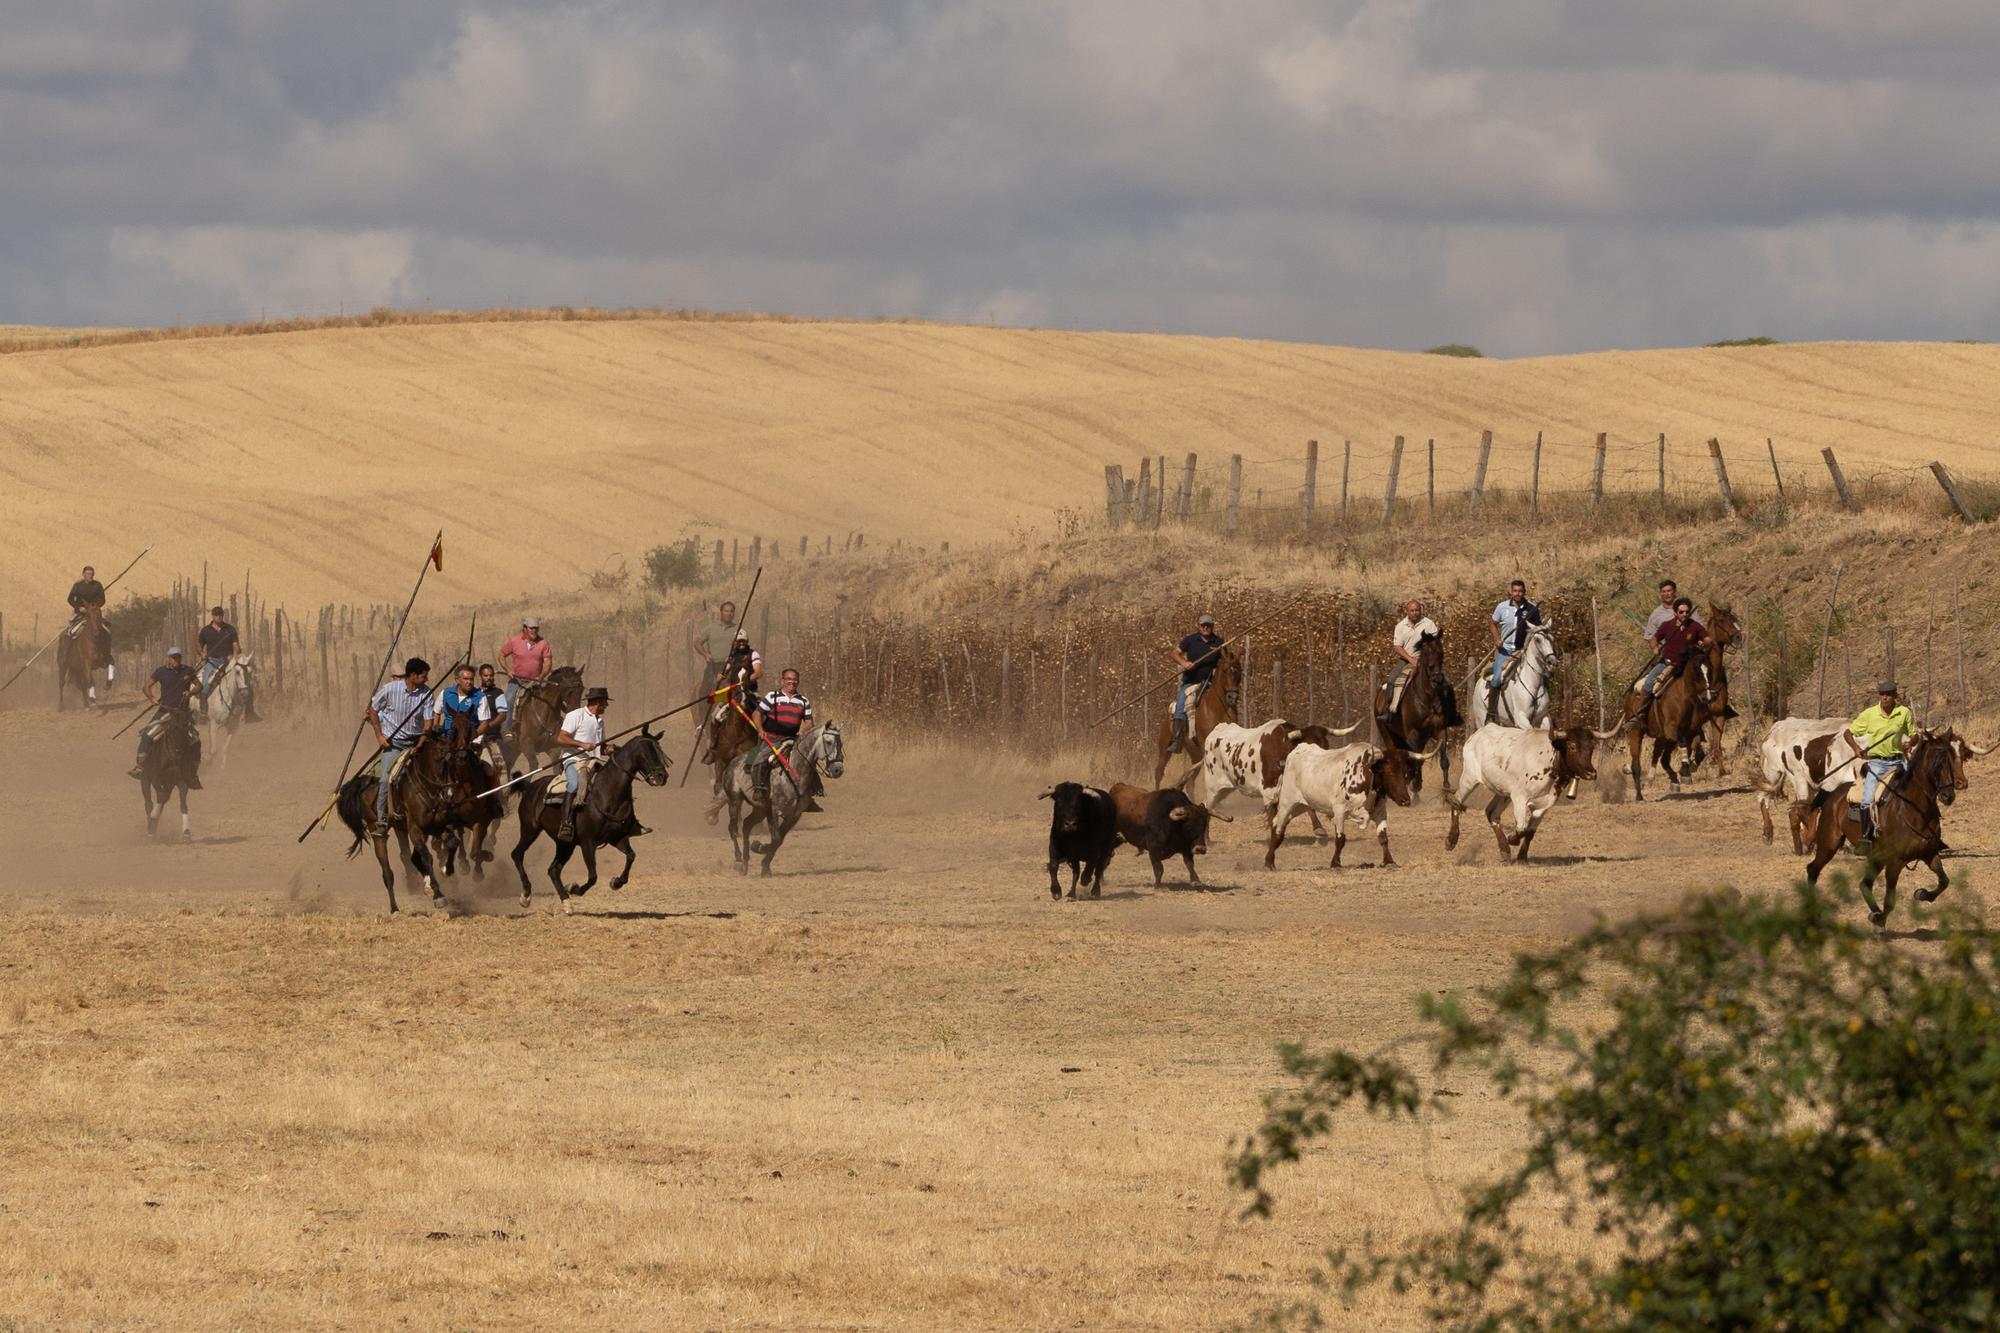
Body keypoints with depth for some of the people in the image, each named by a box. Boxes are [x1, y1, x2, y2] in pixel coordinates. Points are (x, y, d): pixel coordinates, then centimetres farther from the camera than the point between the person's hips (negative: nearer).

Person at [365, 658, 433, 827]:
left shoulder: (426, 692, -8)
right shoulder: (391, 689, -13)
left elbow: (428, 721, -7)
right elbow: (373, 710, 0)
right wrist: (379, 735, -4)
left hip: (415, 741, 2)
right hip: (392, 741, -2)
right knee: (385, 779, -13)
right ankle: (381, 818, -2)